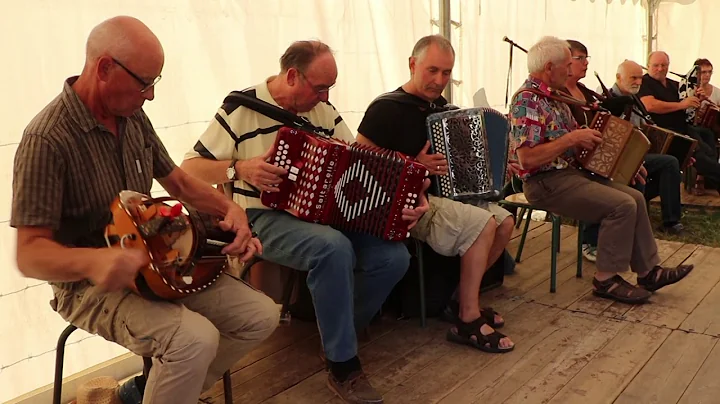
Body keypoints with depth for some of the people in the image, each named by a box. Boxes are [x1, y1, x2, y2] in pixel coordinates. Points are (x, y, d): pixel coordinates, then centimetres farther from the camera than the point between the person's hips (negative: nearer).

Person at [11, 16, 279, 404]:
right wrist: (93, 261, -42)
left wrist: (230, 208, -4)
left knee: (261, 315, -2)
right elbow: (30, 253, -22)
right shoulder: (47, 139, -21)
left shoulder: (132, 117, 3)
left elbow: (177, 181, 14)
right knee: (196, 339, -32)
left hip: (153, 262, 8)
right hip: (91, 284, -7)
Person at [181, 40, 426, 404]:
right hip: (265, 220, -5)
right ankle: (343, 367, -17)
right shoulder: (242, 108, -8)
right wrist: (240, 168, -24)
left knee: (393, 255, -16)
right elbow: (189, 169, -7)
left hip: (324, 215, 6)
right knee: (334, 247, -35)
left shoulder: (323, 109, 7)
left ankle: (339, 330, 8)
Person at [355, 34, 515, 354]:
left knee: (505, 222, 0)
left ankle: (464, 297, 13)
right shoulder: (387, 109, -15)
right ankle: (468, 321, -11)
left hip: (443, 194, 9)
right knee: (482, 225, -23)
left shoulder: (439, 105, 11)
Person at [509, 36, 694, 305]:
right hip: (546, 183, -10)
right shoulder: (527, 100, -18)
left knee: (635, 197, 4)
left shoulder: (553, 97, 14)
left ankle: (648, 271, 11)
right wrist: (572, 138, -22)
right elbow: (527, 158, -27)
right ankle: (607, 280, -5)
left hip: (572, 171, 10)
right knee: (622, 206, -18)